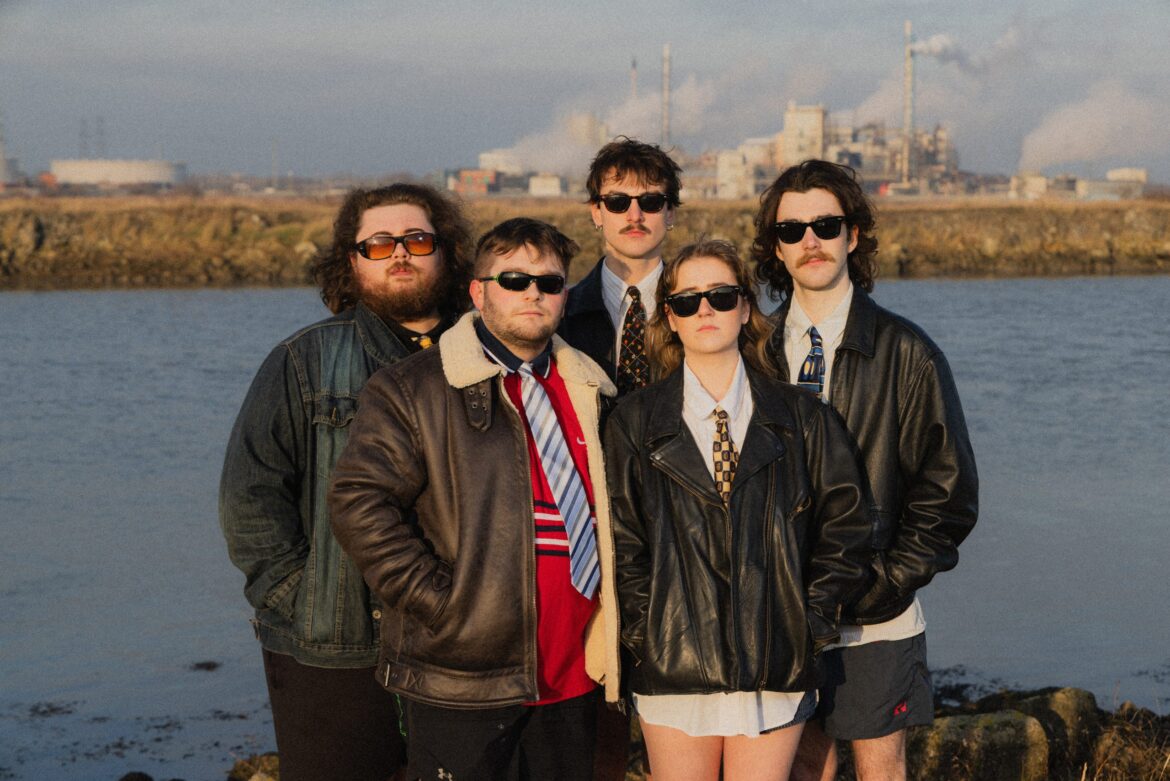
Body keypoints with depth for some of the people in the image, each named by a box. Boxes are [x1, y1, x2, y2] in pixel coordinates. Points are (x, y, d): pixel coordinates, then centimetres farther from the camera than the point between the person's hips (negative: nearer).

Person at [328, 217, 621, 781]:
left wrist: (609, 637, 11)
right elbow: (359, 503, -12)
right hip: (462, 681, -5)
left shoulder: (589, 392, 13)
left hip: (574, 677, 5)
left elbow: (616, 512, 23)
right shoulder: (410, 391, -3)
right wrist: (441, 603, -16)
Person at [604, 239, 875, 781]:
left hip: (776, 667, 1)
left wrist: (811, 621, -1)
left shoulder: (798, 416, 5)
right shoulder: (635, 422, 3)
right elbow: (621, 542, 2)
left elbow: (845, 523, 5)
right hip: (674, 665, 0)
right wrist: (645, 634, -5)